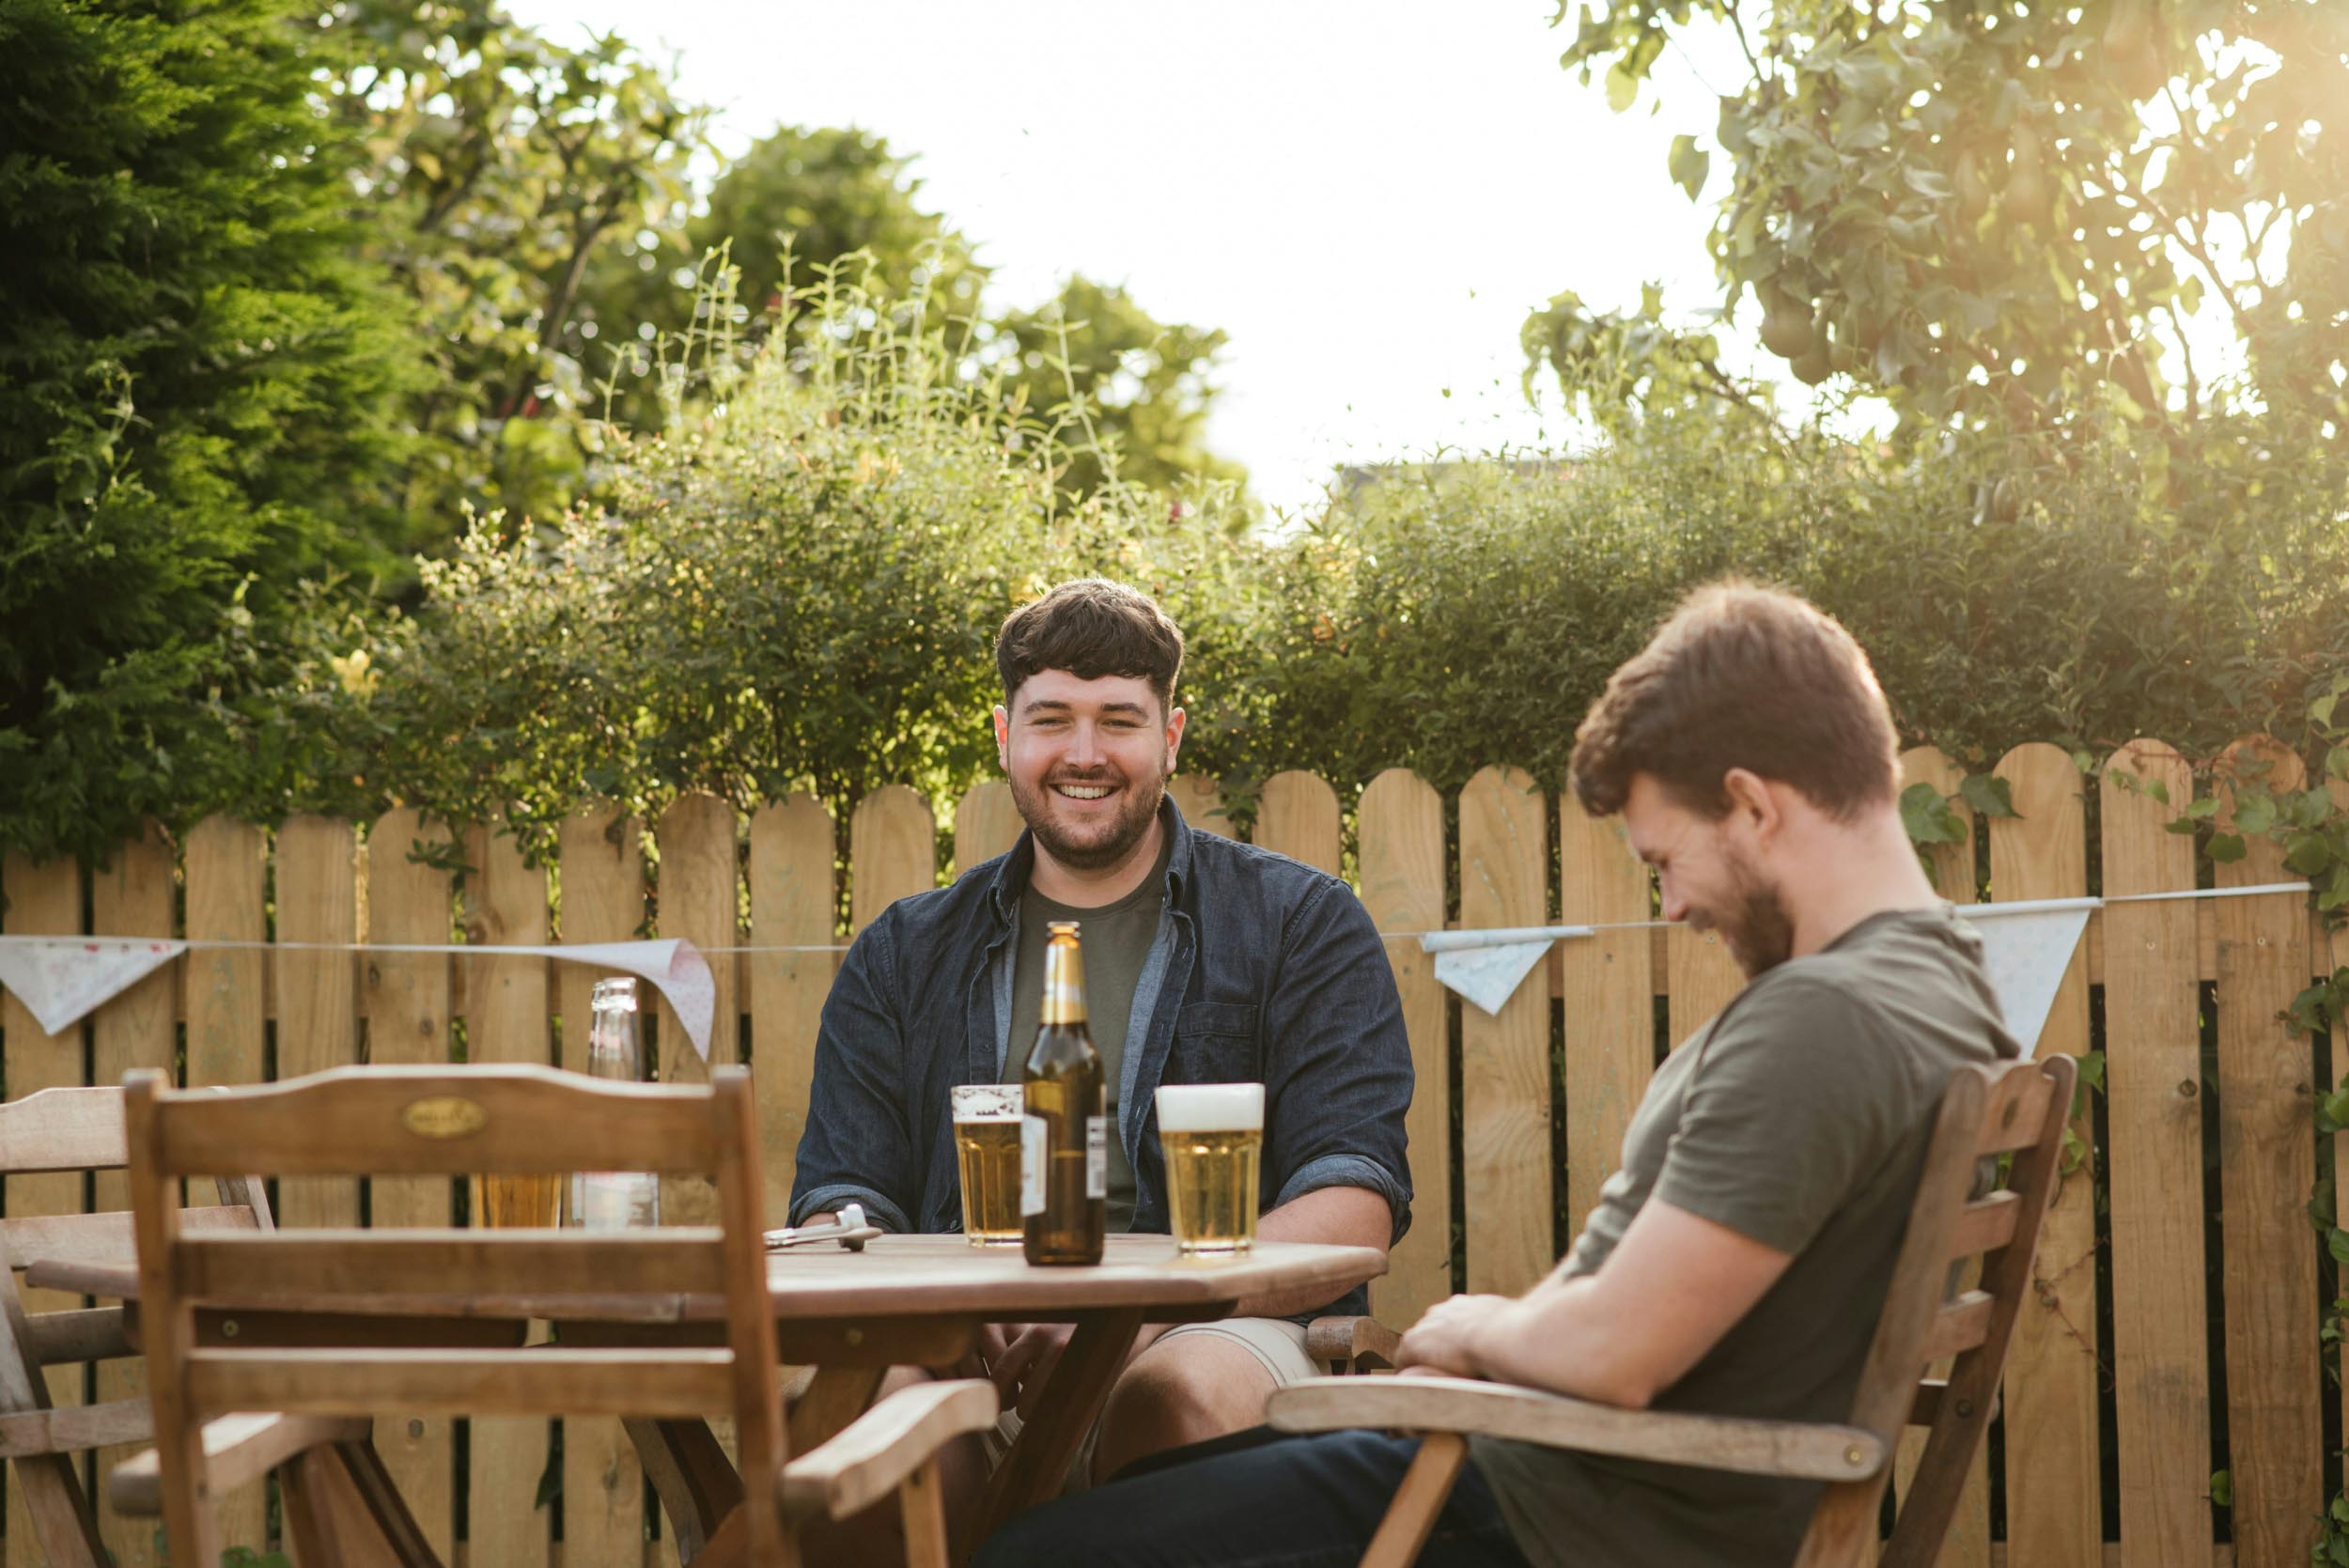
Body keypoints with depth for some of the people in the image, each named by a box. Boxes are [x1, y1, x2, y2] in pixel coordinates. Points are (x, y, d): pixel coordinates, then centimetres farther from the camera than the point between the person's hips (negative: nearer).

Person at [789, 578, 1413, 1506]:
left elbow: (1353, 1212, -1)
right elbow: (842, 1205, 12)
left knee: (1179, 1393, -38)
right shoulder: (904, 954, 20)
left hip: (1225, 1324, -1)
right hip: (967, 1339, 1)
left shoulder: (1301, 924, 11)